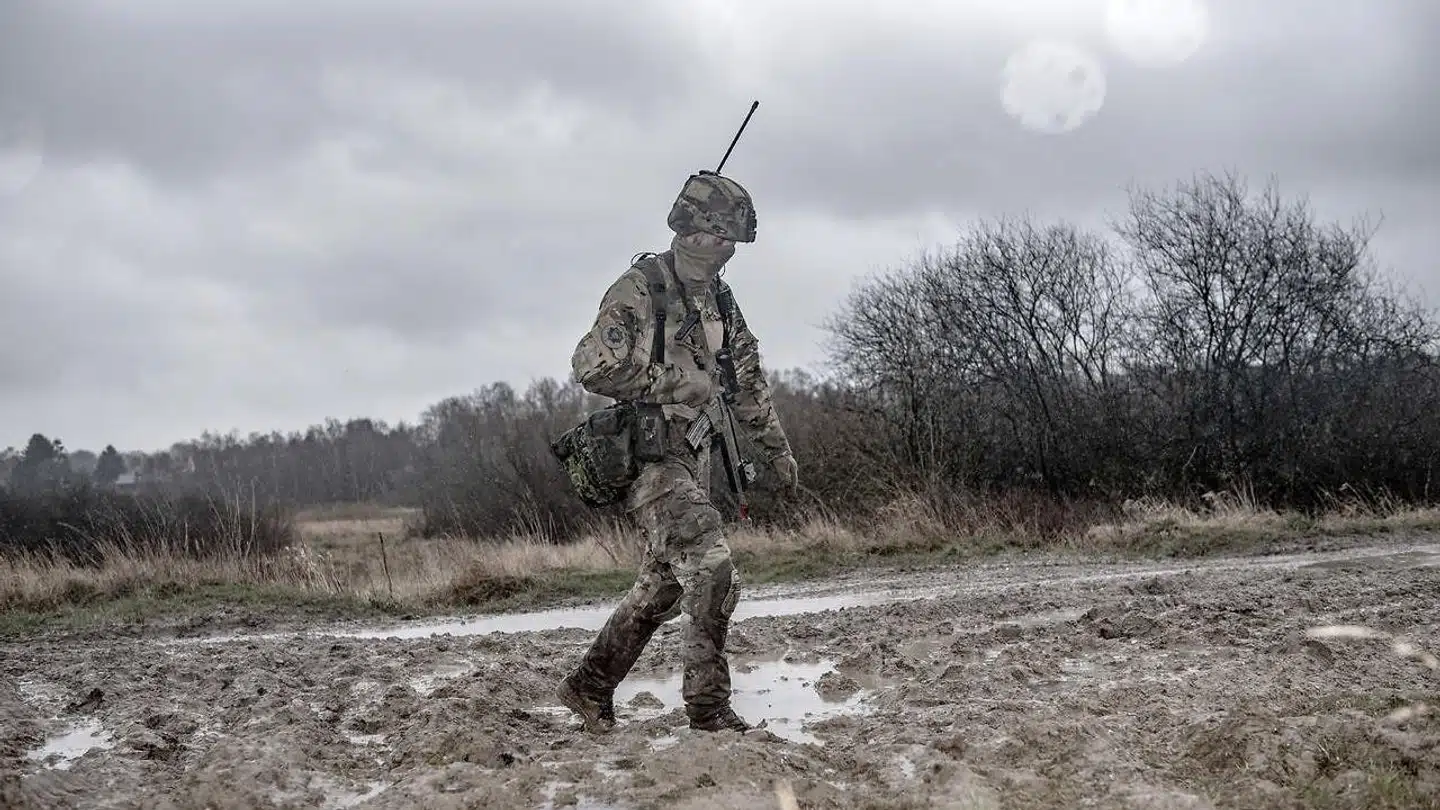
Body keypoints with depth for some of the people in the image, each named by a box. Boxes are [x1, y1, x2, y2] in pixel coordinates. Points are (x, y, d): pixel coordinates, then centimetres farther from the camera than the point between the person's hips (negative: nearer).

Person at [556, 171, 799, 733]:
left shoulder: (719, 300, 14)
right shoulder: (639, 288, -10)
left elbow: (747, 378, 24)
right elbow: (592, 367, -17)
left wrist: (777, 447, 25)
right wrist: (675, 382, -16)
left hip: (689, 455, 9)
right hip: (647, 454, -8)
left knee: (662, 586, 13)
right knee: (713, 570, -17)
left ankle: (589, 685, 25)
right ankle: (708, 703, -10)